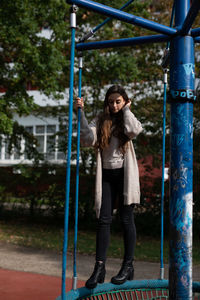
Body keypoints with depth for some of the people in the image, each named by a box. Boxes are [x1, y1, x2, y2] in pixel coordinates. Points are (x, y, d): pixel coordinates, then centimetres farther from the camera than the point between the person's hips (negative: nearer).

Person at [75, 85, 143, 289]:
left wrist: (126, 110, -5)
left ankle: (128, 266, 13)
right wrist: (81, 113, -10)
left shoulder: (127, 119, 6)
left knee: (126, 219, 3)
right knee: (104, 219, -2)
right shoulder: (100, 120, 9)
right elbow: (87, 139, -8)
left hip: (124, 174, -2)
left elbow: (135, 130, -19)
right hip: (106, 174, 2)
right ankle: (99, 267, 1)